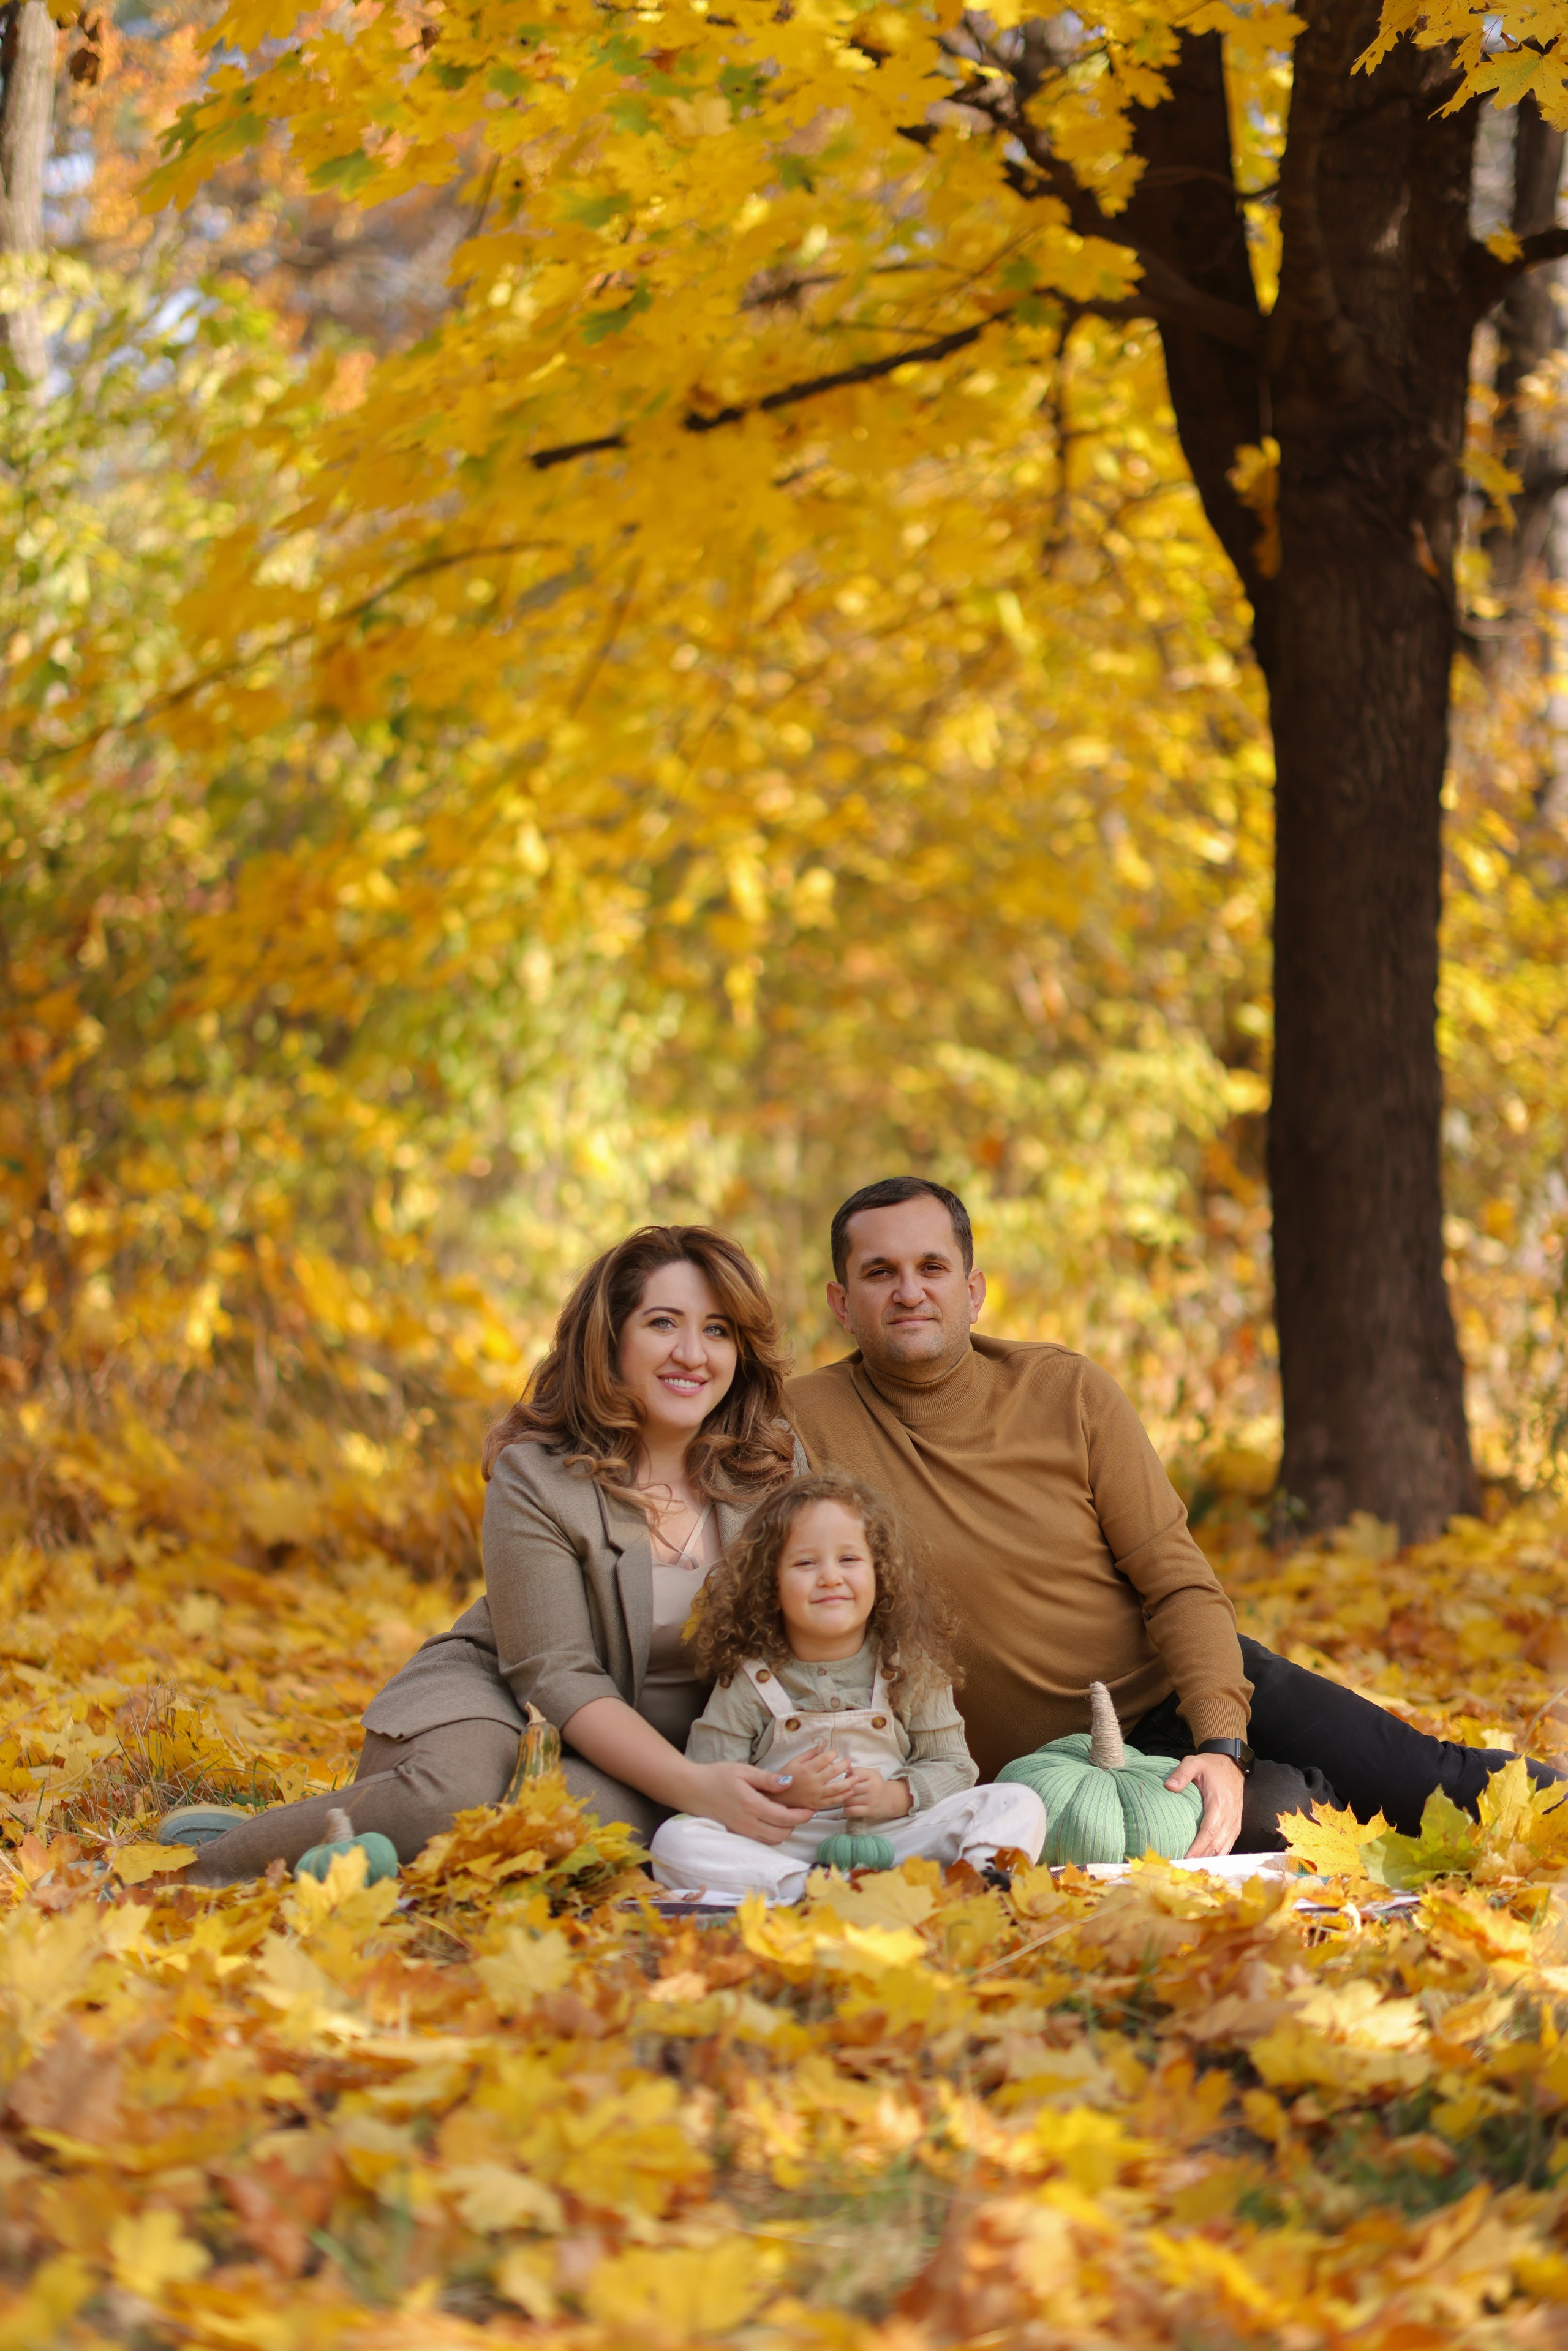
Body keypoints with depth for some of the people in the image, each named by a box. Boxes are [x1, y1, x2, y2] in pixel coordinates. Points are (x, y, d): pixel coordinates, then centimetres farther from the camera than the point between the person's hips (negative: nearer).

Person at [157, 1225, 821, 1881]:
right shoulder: (537, 1477, -12)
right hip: (499, 1703, -2)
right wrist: (693, 1784, -32)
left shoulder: (775, 1466, -1)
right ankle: (215, 1864, -21)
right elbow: (557, 1677, -18)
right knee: (451, 1802, -40)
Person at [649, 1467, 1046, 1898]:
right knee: (674, 1839, -29)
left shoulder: (912, 1670, 7)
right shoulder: (747, 1681, 2)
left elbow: (953, 1767, 12)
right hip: (782, 1849, -1)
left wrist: (897, 1795, -8)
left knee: (1020, 1807, -16)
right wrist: (781, 1794, -16)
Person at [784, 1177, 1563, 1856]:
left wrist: (1222, 1746, -19)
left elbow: (1181, 1586, -4)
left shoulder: (1070, 1392, -3)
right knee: (1270, 1812, -28)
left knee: (1429, 1779, -9)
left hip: (1187, 1687, 3)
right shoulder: (805, 1423, -9)